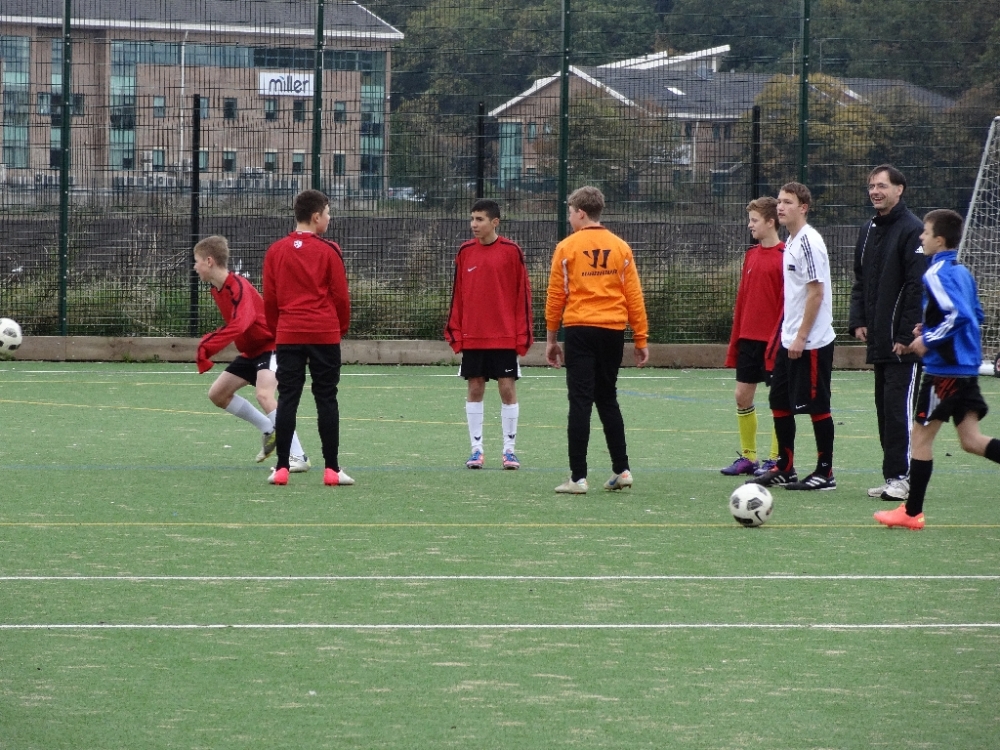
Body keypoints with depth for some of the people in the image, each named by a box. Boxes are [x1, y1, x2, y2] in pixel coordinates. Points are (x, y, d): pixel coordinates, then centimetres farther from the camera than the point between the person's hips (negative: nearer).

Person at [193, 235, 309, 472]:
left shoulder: (238, 287, -25)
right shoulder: (217, 288, 5)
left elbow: (238, 326, -39)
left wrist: (206, 348, -39)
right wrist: (208, 342, 4)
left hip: (270, 345, -10)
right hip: (251, 350, 10)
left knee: (264, 394, -31)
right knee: (217, 394, 11)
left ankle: (298, 456, -29)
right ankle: (269, 430, 23)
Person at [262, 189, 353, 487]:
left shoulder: (275, 251, 4)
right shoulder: (328, 251, -4)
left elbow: (269, 298, 7)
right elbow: (341, 296, -1)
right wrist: (342, 326, 14)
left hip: (288, 336, 2)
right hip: (325, 335, -2)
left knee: (287, 399, 4)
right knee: (326, 400, 2)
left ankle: (281, 468, 1)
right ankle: (332, 469, 2)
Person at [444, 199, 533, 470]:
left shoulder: (511, 252, -4)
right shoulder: (465, 252, 5)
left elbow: (523, 293, -2)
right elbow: (458, 294, 9)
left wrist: (522, 334, -5)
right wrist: (455, 331, 3)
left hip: (505, 336, -3)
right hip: (472, 336, 3)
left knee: (508, 389, 0)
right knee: (474, 389, 4)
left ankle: (509, 450, 7)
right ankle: (476, 449, 10)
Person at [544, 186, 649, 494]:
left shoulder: (567, 248, -3)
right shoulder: (620, 248, 6)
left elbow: (555, 296, -1)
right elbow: (634, 296, 5)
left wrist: (550, 339, 7)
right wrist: (641, 339, 10)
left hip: (580, 330, -3)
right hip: (613, 330, 3)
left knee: (580, 402, -2)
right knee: (608, 400, 16)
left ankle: (578, 477, -4)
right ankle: (621, 470, 13)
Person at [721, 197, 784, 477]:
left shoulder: (784, 256, -10)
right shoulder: (751, 255, 12)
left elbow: (787, 301, -13)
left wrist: (778, 338, -18)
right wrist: (735, 340, 14)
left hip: (772, 339, -7)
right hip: (749, 338, 7)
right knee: (742, 395, 7)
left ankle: (775, 460, 6)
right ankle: (748, 457, 16)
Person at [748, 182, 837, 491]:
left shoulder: (808, 242, -15)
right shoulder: (791, 242, 13)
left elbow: (816, 292, -19)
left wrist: (802, 337, -19)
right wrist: (788, 333, 16)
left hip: (811, 342, -10)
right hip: (790, 339, 10)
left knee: (816, 406, -2)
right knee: (780, 402, 12)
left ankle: (825, 473, 5)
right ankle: (785, 470, 20)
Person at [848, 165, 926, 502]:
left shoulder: (912, 230, -10)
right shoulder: (868, 230, 16)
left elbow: (917, 285, -15)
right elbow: (860, 281, 22)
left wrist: (907, 334, -18)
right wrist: (858, 320, 8)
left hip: (904, 341, -8)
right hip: (878, 339, 8)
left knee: (899, 406, -10)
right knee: (885, 407, 9)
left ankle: (901, 477, -9)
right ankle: (892, 477, 13)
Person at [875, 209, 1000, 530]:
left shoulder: (936, 274, -14)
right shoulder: (963, 272, 12)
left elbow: (959, 314, -25)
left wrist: (928, 339, -17)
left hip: (944, 369, -8)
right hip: (968, 368, 8)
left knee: (921, 435, 2)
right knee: (971, 440, 8)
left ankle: (912, 512, 8)